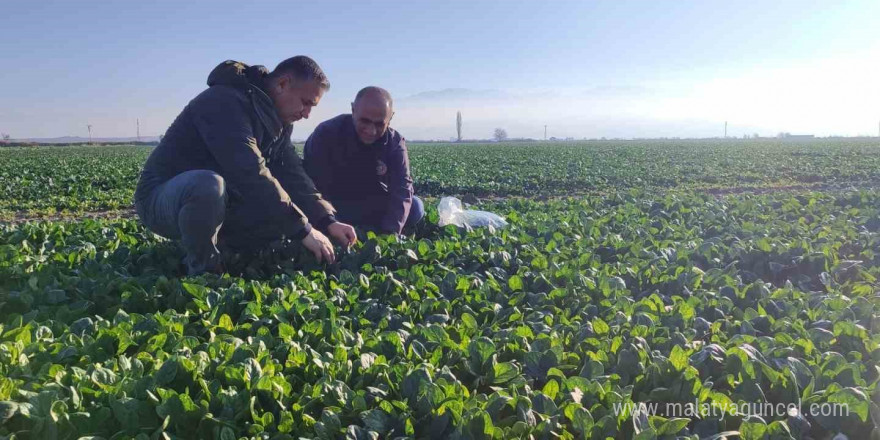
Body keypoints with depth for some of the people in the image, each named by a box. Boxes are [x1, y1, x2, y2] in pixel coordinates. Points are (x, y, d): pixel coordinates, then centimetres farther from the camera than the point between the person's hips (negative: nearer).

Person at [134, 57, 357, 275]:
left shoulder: (277, 121, 4)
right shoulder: (227, 102, -25)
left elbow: (292, 175, -1)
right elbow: (251, 175, -34)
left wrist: (326, 221, -14)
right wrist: (303, 229, -32)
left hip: (217, 204, 8)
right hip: (161, 199, -8)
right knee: (209, 185, -40)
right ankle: (203, 274, -17)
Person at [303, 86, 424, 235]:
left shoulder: (395, 143, -14)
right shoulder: (326, 133, -21)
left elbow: (401, 189, -25)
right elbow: (313, 185, -22)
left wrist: (390, 233, -41)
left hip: (374, 207, 2)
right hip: (334, 207, -2)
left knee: (415, 208, -18)